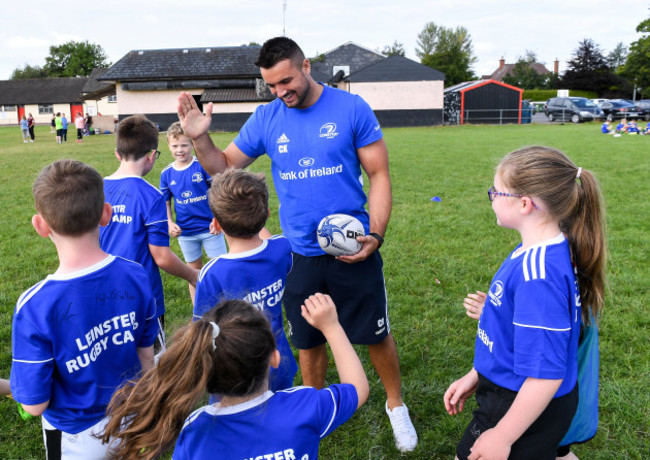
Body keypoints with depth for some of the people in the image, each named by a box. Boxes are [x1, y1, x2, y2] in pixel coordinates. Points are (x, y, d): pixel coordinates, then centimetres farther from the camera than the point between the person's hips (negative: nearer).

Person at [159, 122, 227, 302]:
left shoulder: (203, 166, -9)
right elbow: (165, 203, 10)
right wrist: (170, 223, -5)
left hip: (210, 228, -3)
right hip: (185, 232, 3)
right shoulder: (167, 173, 1)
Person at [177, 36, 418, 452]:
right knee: (309, 340, 17)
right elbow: (224, 167, 7)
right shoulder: (266, 119, 0)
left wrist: (376, 235, -16)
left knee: (376, 334, 11)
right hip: (300, 256, 3)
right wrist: (200, 137, -12)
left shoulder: (351, 109, -9)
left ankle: (396, 405, 38)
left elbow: (379, 175, -6)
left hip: (353, 250, -2)